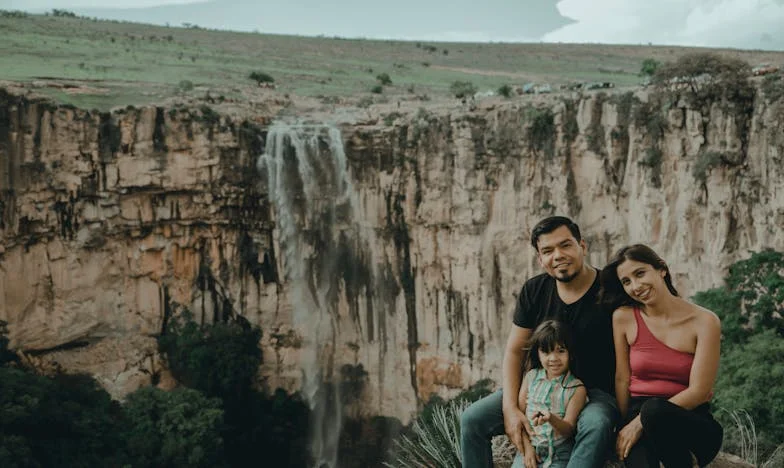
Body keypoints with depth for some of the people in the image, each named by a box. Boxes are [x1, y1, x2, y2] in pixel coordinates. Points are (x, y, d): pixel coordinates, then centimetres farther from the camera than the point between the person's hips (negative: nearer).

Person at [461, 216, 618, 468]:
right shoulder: (534, 291, 0)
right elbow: (514, 352, 1)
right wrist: (510, 409, -12)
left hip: (594, 391, -4)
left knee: (597, 426, -39)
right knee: (472, 419, -12)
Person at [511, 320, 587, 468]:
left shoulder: (576, 388, -3)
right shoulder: (531, 376, 6)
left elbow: (568, 430, -6)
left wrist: (551, 418, -26)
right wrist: (527, 446, -4)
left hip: (559, 453, -2)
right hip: (529, 446, 2)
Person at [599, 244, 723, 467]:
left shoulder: (704, 322, -4)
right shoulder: (623, 317, 2)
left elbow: (699, 391, -8)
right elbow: (621, 379, 5)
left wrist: (639, 423, -12)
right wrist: (625, 427, -5)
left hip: (690, 422, 1)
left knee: (653, 409, -35)